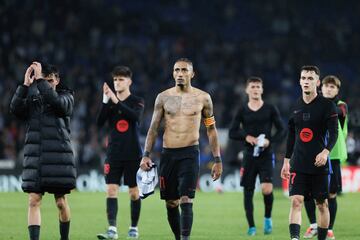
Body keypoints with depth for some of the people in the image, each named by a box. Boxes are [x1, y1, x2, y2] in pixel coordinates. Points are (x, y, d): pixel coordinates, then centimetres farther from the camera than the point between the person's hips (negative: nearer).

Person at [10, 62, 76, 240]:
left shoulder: (66, 97, 5)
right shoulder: (32, 99, 12)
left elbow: (56, 102, -19)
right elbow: (15, 109, -6)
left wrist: (40, 79, -18)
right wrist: (25, 84, -13)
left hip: (58, 156, -2)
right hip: (35, 157, 2)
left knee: (61, 202, 4)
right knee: (34, 200, -8)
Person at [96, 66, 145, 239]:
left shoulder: (137, 101, 1)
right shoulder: (109, 101, 7)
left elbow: (135, 116, -20)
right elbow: (99, 123, -5)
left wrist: (117, 102, -26)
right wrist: (105, 102, -17)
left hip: (133, 154, -2)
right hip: (114, 154, 2)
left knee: (134, 192, 4)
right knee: (111, 190, -10)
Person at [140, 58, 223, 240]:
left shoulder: (202, 98, 3)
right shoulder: (163, 97, 7)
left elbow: (211, 130, 9)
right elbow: (153, 128, 10)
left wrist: (217, 160, 6)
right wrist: (146, 155, 0)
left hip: (189, 154, -3)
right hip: (168, 154, 3)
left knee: (186, 201, -15)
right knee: (171, 203, 7)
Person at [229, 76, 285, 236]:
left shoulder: (270, 109, 3)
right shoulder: (242, 111, 6)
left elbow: (281, 131, 4)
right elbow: (232, 133, 4)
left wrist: (270, 140, -13)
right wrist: (246, 136, -13)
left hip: (266, 155, -2)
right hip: (249, 155, 2)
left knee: (267, 189, -18)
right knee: (248, 191, 2)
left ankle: (268, 218, 6)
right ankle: (251, 226, 12)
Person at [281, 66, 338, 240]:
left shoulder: (327, 105, -3)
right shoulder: (296, 106, 11)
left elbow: (333, 133, -11)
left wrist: (326, 151, -28)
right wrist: (286, 161, 17)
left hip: (319, 163, -3)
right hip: (298, 164, 3)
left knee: (322, 204, 5)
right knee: (296, 201, -13)